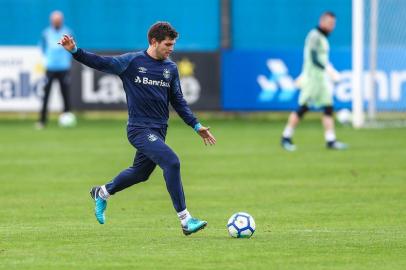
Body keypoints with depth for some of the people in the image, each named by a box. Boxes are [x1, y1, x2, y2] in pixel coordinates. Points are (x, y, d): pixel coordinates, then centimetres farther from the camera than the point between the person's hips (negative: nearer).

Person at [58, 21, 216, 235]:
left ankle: (102, 193, 45)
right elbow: (101, 63, -9)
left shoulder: (170, 68, 9)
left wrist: (197, 126, 14)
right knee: (172, 163, -22)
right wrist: (75, 51, -23)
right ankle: (185, 220, -18)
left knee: (140, 173, 18)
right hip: (140, 128, -7)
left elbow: (178, 101, 17)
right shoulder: (132, 61, -6)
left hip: (159, 130, 7)